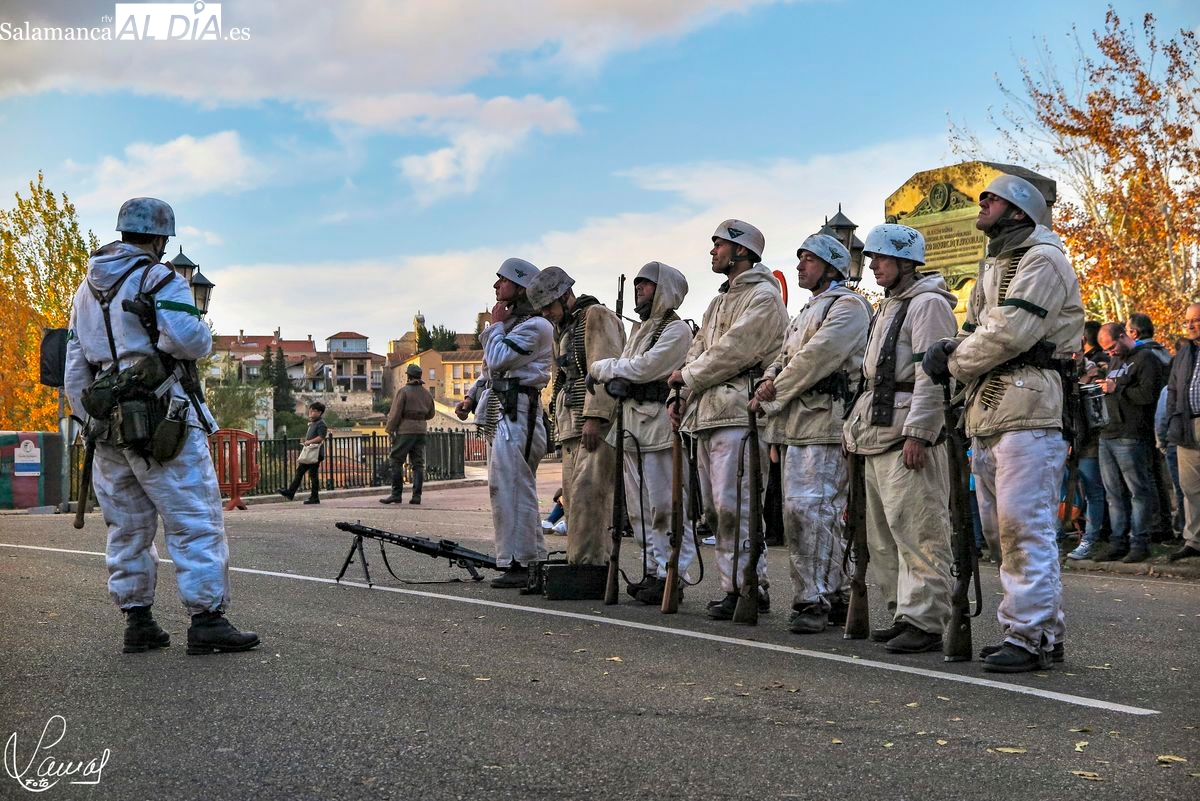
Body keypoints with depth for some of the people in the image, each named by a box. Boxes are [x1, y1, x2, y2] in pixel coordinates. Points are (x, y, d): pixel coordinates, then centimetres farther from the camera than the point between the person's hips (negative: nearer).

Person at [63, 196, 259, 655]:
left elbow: (74, 372, 18)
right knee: (196, 523, -3)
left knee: (128, 528, 13)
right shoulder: (159, 279, -7)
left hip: (106, 425, 8)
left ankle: (137, 622, 17)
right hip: (163, 424, -8)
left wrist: (92, 420, 21)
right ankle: (206, 620, -5)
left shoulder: (86, 290, 18)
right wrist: (198, 325, 3)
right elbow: (192, 341, -20)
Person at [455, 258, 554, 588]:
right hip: (497, 412, 11)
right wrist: (471, 397, 12)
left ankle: (520, 564, -9)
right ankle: (532, 560, 18)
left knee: (511, 489, -12)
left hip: (516, 412, -10)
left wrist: (495, 325, -4)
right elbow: (490, 369, 25)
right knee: (503, 488, 12)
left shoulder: (535, 326, -10)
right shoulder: (510, 322, 22)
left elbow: (497, 360, -18)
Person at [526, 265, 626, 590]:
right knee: (573, 495, 5)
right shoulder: (563, 329, 25)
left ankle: (587, 563, -18)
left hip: (599, 423, -10)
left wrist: (595, 417, -23)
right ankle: (593, 563, 7)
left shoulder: (597, 317, -5)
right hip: (572, 425, 10)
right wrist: (560, 422, 18)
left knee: (587, 490, -17)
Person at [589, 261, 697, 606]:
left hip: (659, 424, -9)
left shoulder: (676, 329, -6)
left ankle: (671, 577, -4)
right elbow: (626, 368, 17)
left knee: (665, 506, -7)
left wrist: (603, 367, -3)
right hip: (632, 423, 9)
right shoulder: (639, 328, 23)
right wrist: (614, 373, -5)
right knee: (640, 508, 11)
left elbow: (644, 367, -16)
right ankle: (652, 571, 19)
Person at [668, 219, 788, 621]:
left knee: (732, 504, -13)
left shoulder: (763, 296, -5)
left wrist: (686, 377, -4)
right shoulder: (720, 300, 25)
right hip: (706, 414, 10)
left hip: (738, 414, -10)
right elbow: (698, 349, 22)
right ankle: (736, 583, 15)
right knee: (714, 507, 9)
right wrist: (678, 395, 9)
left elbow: (731, 352, -15)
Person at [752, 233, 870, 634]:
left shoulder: (848, 306, -4)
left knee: (807, 508, -15)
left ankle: (812, 599, -11)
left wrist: (774, 391, -8)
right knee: (825, 513, 11)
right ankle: (837, 594, 19)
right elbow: (784, 358, 23)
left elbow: (817, 357, -15)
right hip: (796, 422, 9)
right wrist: (769, 384, 2)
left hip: (823, 423, -9)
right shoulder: (807, 311, 27)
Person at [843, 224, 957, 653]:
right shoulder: (887, 306, 23)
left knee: (917, 531, -9)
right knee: (883, 534, 13)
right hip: (878, 433, 11)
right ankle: (904, 613, 21)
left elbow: (933, 375, -17)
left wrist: (917, 434, -22)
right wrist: (857, 424, 22)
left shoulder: (927, 304, -8)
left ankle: (925, 622, -5)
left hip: (910, 437, -11)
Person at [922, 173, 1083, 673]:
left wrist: (956, 363, -4)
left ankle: (1031, 636, -6)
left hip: (1026, 411, -10)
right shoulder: (994, 266, 25)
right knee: (1000, 531, 12)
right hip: (986, 413, 10)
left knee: (1025, 527, -11)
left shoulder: (1042, 259, -6)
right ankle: (1042, 628, 20)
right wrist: (949, 350, -2)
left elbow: (1011, 332, -17)